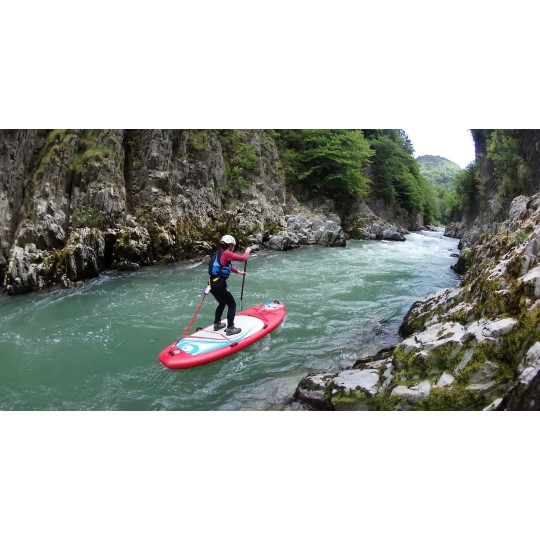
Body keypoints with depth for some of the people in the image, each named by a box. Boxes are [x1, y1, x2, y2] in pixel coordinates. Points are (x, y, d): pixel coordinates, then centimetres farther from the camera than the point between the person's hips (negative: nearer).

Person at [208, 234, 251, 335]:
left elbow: (229, 266, 32)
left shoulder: (220, 254, 16)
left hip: (213, 283, 9)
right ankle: (230, 328, 6)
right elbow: (243, 258, -16)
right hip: (219, 284, -9)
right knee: (232, 304, 5)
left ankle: (217, 324, 40)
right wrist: (247, 251, 4)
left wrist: (239, 272, 44)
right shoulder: (226, 253, -13)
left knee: (222, 303, 29)